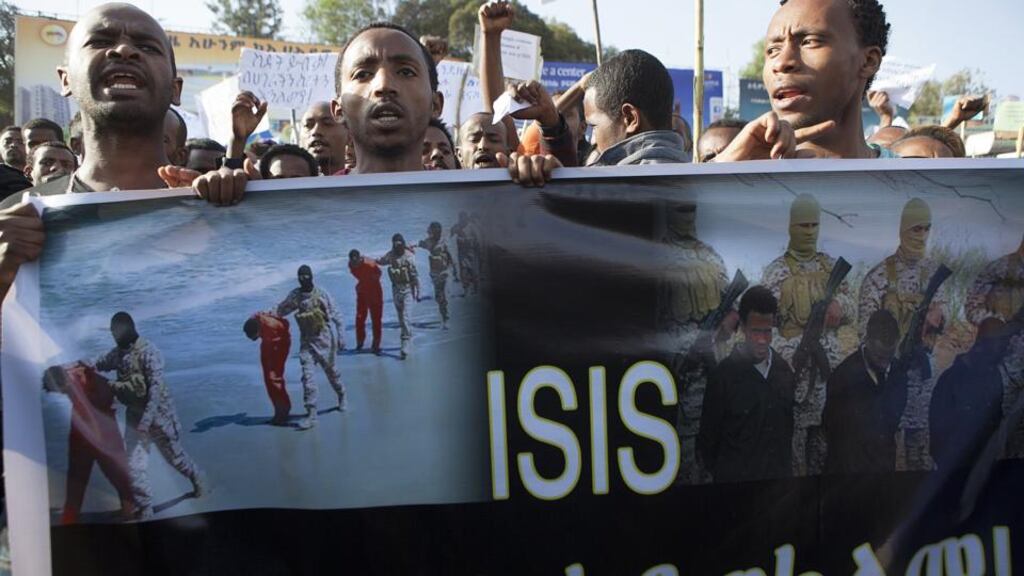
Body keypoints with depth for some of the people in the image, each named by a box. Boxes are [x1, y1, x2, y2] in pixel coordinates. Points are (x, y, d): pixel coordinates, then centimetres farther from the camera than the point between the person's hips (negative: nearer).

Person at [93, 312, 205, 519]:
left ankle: (197, 479, 41)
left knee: (174, 456, 13)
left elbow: (155, 388, -25)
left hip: (158, 414, -5)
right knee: (133, 466, -1)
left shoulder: (148, 352, -21)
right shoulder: (117, 353, 1)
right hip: (134, 416, 5)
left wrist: (146, 419, -31)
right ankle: (144, 510, 12)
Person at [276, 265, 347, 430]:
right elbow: (280, 311, 10)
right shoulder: (294, 296, -3)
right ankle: (311, 413, -6)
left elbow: (337, 316, -7)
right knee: (307, 374, -8)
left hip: (324, 338, -2)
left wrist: (341, 337, -8)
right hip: (306, 340, 2)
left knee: (331, 370, 14)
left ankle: (342, 396, 42)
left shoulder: (322, 295, -12)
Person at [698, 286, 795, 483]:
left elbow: (789, 427, 12)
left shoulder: (784, 369, 3)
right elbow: (708, 437, -5)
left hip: (780, 477, 4)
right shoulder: (724, 374, -11)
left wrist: (786, 470, 9)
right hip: (736, 482, -4)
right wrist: (722, 474, 2)